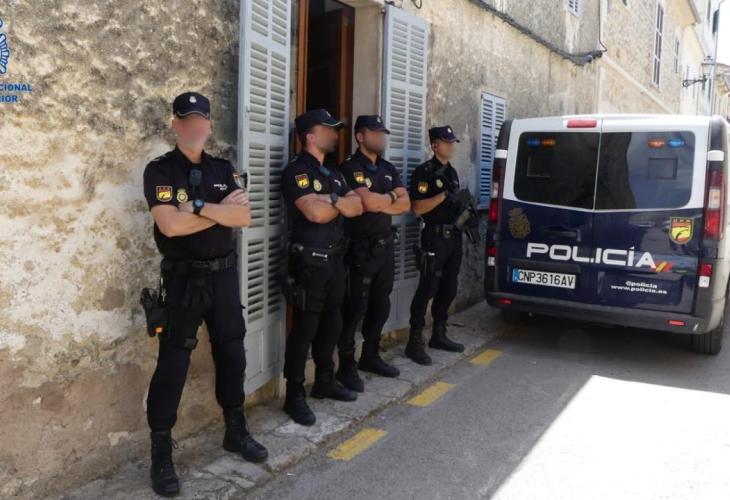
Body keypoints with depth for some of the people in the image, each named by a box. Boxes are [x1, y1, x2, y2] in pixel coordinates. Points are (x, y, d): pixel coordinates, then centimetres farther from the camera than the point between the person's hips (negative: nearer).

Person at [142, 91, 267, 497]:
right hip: (183, 279, -5)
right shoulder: (160, 170, -6)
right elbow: (170, 224, -21)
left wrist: (199, 207, -16)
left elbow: (245, 217, -5)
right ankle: (161, 452, 9)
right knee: (173, 363, -2)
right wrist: (223, 209, -12)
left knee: (232, 353, 13)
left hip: (224, 274, 5)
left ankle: (236, 431, 29)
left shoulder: (224, 169, 8)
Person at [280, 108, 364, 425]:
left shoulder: (332, 173, 16)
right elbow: (316, 213, -24)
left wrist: (331, 199, -13)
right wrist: (340, 203, -5)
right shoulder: (297, 171, -11)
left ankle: (324, 382, 30)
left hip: (334, 259, 9)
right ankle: (294, 395, 6)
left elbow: (357, 207, 5)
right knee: (304, 329, -3)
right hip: (309, 262, -8)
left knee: (331, 324, 15)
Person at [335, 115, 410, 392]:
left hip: (385, 246, 8)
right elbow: (369, 203, -23)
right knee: (355, 308, -2)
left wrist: (379, 203, -10)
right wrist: (391, 196, -3)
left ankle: (370, 356, 29)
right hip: (361, 248, -7)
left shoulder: (389, 169, 14)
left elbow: (405, 205, 6)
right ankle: (346, 366, 7)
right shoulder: (350, 167, -10)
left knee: (381, 306, 15)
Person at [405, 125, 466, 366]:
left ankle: (439, 336, 24)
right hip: (435, 237, -8)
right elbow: (418, 208, -18)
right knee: (428, 289, -10)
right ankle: (415, 342, -5)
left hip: (454, 236, 8)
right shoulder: (424, 172, -9)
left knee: (449, 288, 12)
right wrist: (444, 195, -24)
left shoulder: (452, 172, 17)